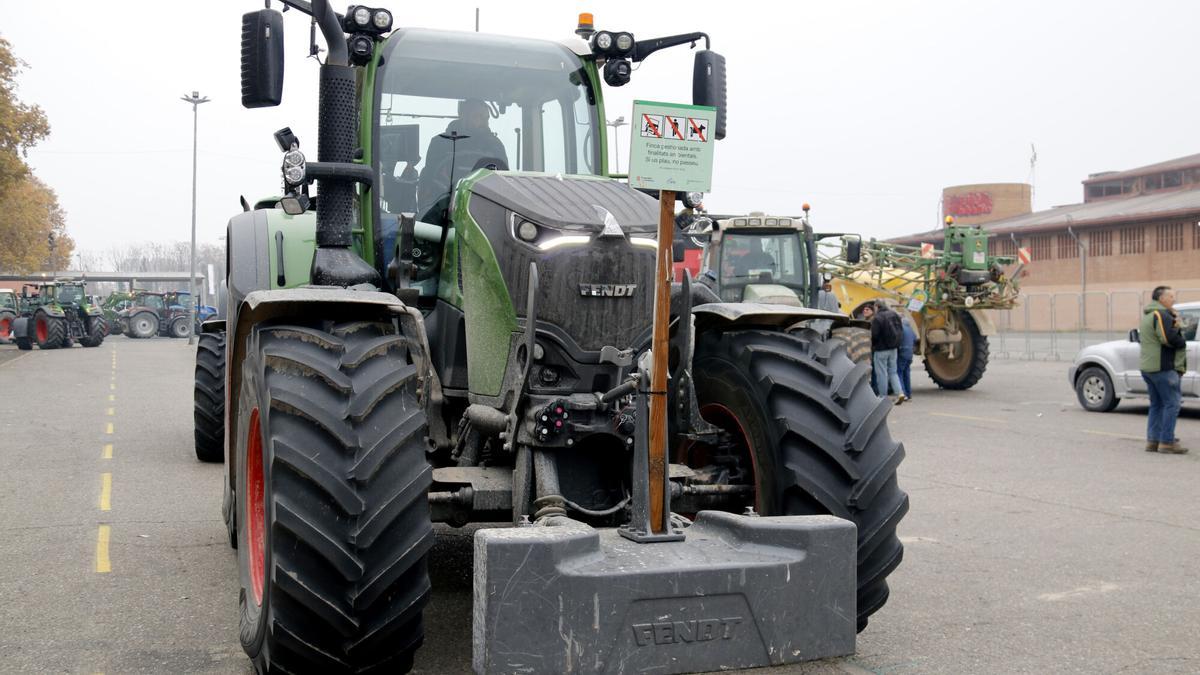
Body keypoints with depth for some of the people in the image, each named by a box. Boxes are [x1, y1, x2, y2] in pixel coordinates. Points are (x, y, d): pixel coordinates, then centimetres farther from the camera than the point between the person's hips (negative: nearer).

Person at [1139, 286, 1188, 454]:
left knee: (1156, 404, 14)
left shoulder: (1147, 315, 19)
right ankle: (1167, 442, -7)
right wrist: (1183, 342, -2)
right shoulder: (1162, 314, -13)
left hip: (1147, 366, 10)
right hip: (1163, 367, -10)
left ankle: (1152, 441, 13)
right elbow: (1169, 338, -23)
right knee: (1172, 404, -6)